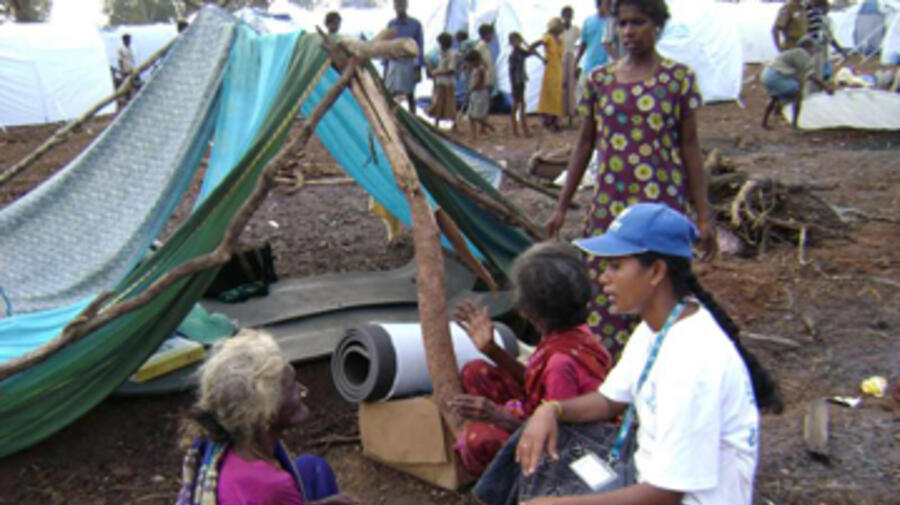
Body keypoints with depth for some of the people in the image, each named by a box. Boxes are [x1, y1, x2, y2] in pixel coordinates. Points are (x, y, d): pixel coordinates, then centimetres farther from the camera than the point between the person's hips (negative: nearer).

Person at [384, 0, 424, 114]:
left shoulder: (415, 24, -3)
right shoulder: (391, 24, 6)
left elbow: (419, 47, -2)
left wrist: (418, 68, -7)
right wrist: (386, 67, 9)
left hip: (409, 64, -2)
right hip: (394, 63, 2)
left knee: (410, 95, 6)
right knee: (390, 94, -4)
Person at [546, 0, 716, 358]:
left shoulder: (679, 78, 0)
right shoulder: (599, 79, 7)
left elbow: (689, 146, 1)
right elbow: (585, 144, 12)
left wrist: (704, 215, -2)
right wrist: (562, 206, 11)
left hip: (663, 205, -2)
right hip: (610, 204, 3)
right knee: (604, 291, 3)